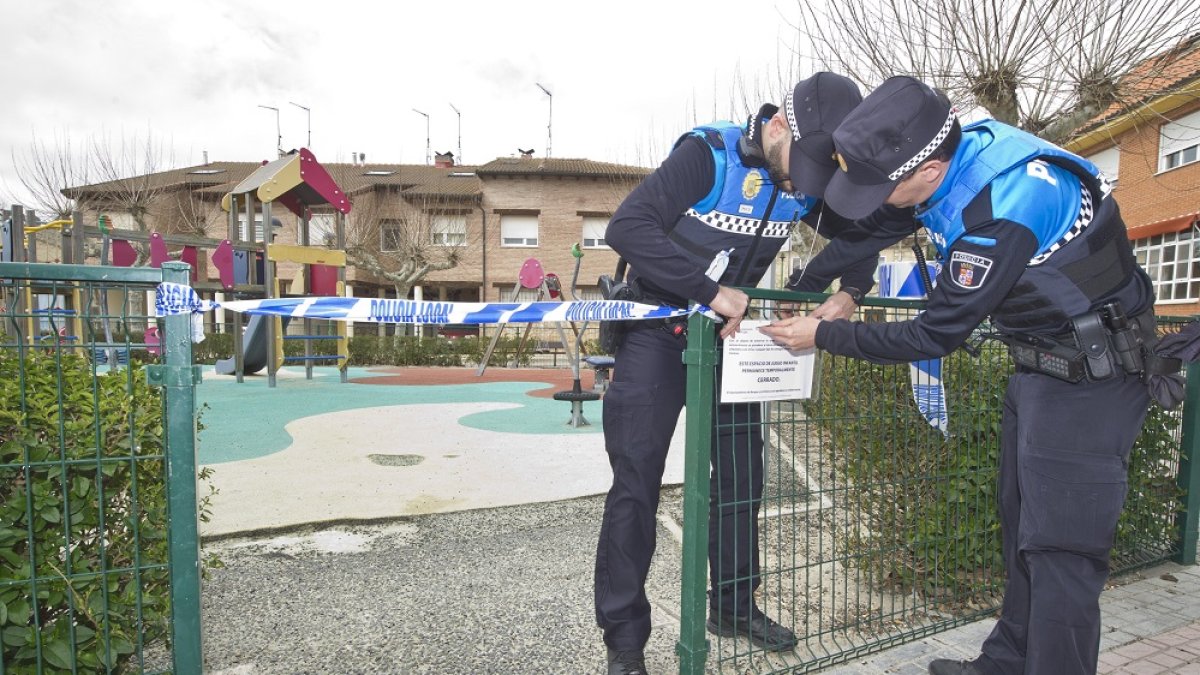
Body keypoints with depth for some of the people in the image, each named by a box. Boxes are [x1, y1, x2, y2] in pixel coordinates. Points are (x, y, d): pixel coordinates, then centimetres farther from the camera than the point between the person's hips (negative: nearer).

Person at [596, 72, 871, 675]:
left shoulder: (807, 178, -3)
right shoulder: (708, 152, -20)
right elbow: (626, 227, -30)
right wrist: (711, 290, -34)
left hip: (728, 331, 6)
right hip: (657, 331, -5)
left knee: (741, 474, 10)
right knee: (636, 483, -3)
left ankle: (733, 606, 31)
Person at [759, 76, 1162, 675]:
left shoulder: (1001, 211, -33)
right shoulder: (946, 158, -8)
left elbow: (934, 336, -25)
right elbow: (865, 233, 5)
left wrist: (824, 336, -16)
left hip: (1089, 376, -9)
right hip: (1037, 363, 9)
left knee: (1060, 552, -4)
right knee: (1023, 532, 16)